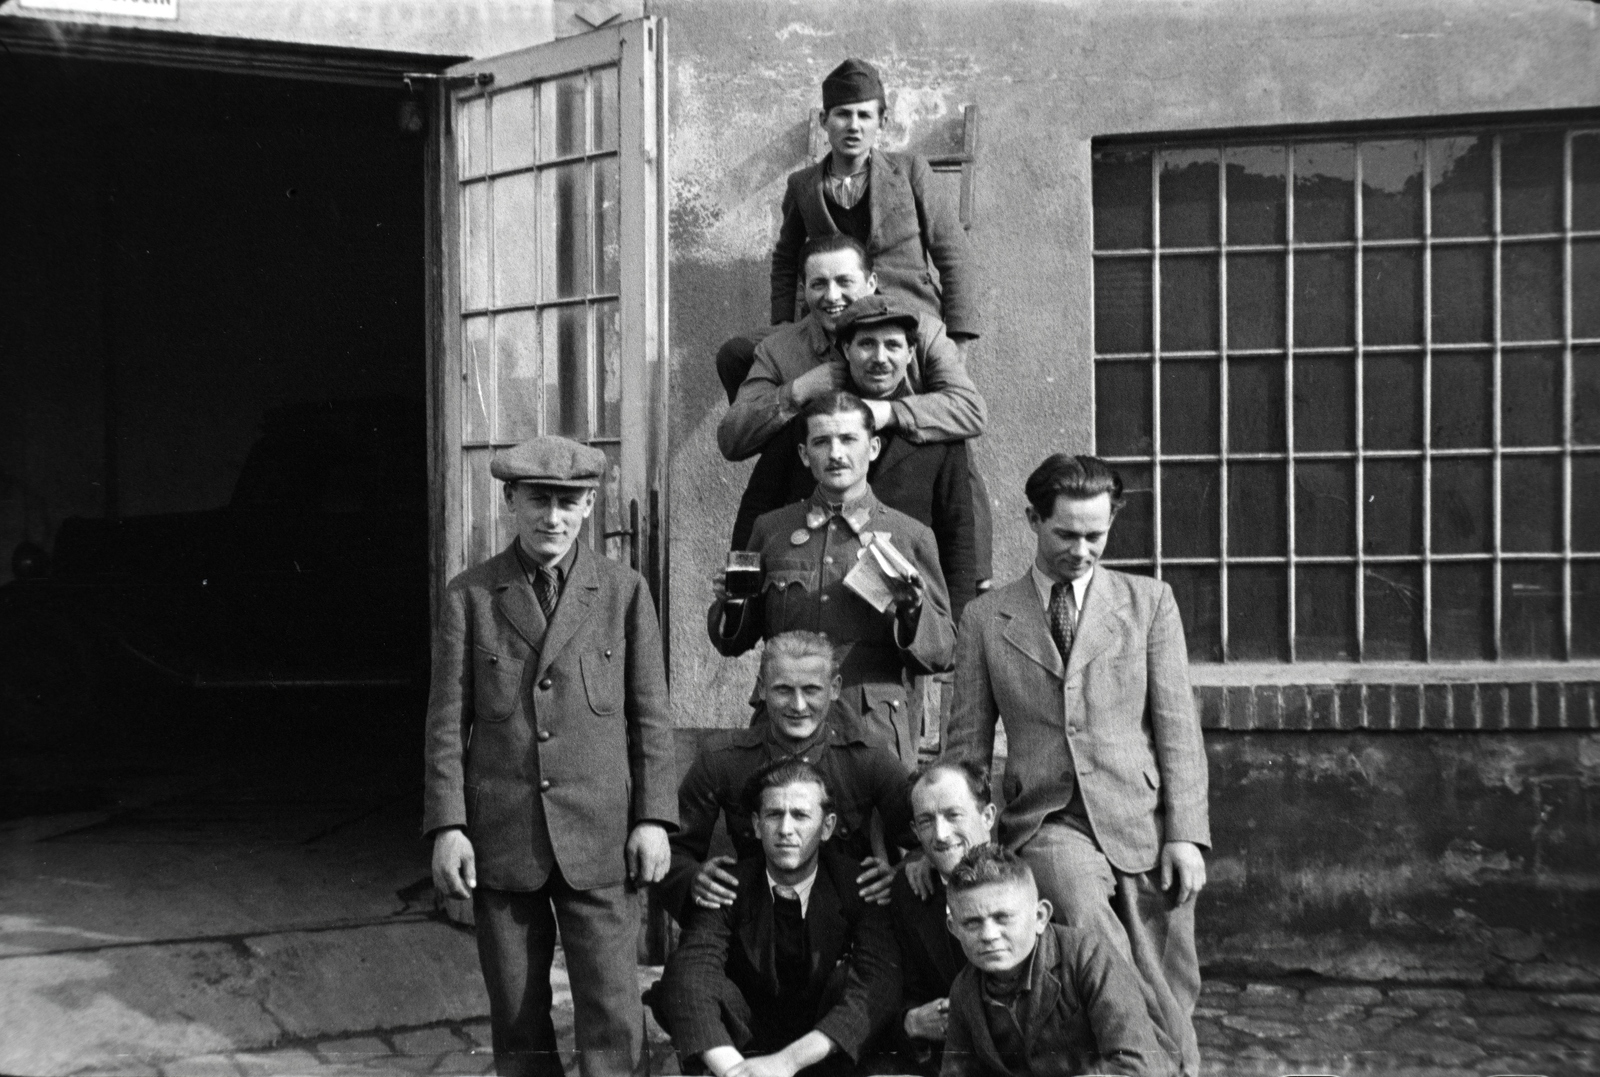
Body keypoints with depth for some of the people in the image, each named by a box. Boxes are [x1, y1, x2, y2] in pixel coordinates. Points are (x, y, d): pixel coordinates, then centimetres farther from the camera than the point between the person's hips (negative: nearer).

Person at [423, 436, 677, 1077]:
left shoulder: (625, 592, 4)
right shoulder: (468, 596, 4)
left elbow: (650, 714, 4)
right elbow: (447, 720, 3)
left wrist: (653, 817, -2)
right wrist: (447, 825, -3)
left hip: (599, 837, 0)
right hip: (499, 837, 1)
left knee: (612, 1017, -1)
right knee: (518, 1021, 11)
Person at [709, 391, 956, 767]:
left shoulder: (911, 536, 6)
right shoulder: (770, 530, 11)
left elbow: (942, 655, 6)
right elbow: (734, 643, 17)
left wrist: (913, 610, -12)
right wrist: (731, 605, -3)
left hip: (874, 735, -1)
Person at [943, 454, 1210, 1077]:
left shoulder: (1149, 602, 10)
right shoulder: (985, 618, 9)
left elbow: (1178, 728, 5)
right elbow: (968, 744, 10)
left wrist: (1186, 835, -4)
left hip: (1141, 822, 1)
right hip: (1048, 823, -1)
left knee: (1168, 995, -1)